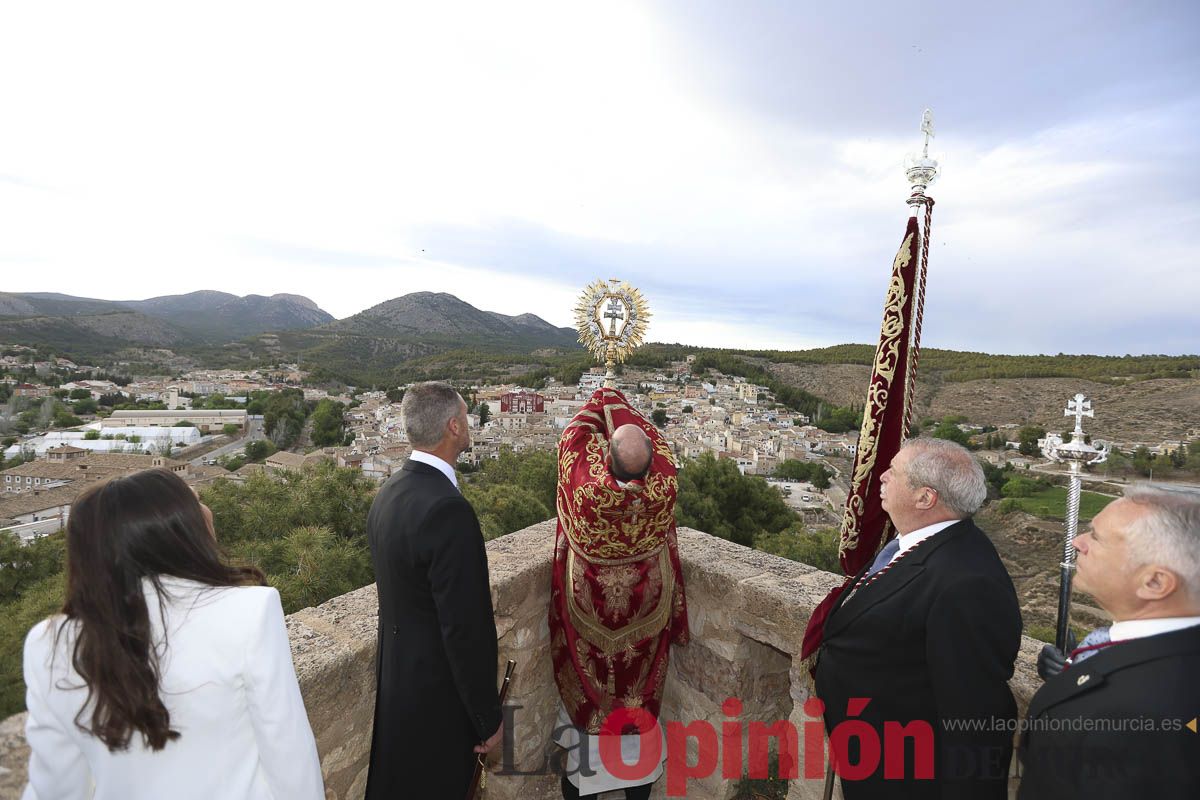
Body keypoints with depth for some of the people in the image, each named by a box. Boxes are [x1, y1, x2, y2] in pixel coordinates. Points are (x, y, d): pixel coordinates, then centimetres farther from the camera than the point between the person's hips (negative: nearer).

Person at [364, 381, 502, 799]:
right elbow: (466, 628, -26)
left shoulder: (388, 492, -2)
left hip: (394, 672, 8)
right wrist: (488, 717, -13)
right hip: (436, 693, -8)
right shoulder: (447, 509, -31)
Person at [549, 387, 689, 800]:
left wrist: (601, 400, 5)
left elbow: (576, 433, -13)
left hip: (588, 607, -2)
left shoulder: (584, 484, -32)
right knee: (640, 692, 23)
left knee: (586, 689, 21)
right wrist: (618, 404, 7)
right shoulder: (664, 484, -27)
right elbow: (653, 437, -8)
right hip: (647, 608, 2)